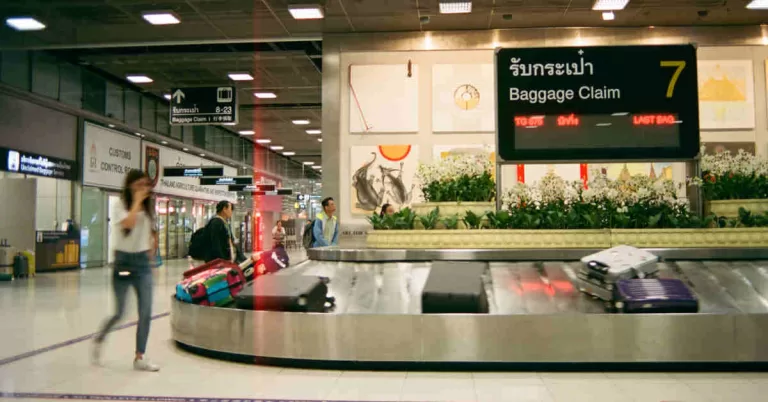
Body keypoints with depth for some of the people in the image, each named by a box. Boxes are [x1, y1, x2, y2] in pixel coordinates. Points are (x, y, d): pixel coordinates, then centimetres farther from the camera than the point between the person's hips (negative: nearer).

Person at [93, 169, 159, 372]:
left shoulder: (147, 209, 9)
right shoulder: (122, 206, -7)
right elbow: (128, 223, -29)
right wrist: (137, 201, -22)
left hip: (143, 262, 4)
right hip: (124, 262, -4)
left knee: (146, 313, -3)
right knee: (119, 313, 2)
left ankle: (140, 358, 6)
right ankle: (99, 340, 33)